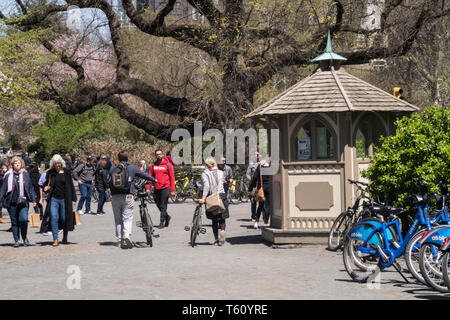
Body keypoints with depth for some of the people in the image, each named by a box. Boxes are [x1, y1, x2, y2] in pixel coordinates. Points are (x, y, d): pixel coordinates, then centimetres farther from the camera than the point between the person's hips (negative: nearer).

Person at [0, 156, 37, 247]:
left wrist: (33, 200, 5)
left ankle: (24, 237, 6)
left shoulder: (25, 175, 8)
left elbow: (30, 188, 10)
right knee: (14, 222, 5)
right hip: (12, 203, 1)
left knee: (24, 219, -16)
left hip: (23, 202, -1)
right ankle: (16, 240, 15)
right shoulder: (8, 175, 9)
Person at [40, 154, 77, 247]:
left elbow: (71, 186, 5)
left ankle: (65, 238, 23)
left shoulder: (66, 172, 4)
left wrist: (73, 199, 3)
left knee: (64, 218, 4)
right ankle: (55, 239, -6)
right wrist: (46, 187, -11)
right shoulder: (50, 173, 5)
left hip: (64, 199, 0)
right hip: (54, 199, 0)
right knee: (54, 218, -9)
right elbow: (46, 183, 14)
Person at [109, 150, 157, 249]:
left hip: (115, 197, 2)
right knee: (127, 218, -1)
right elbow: (143, 175, 13)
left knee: (118, 219, 10)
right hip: (127, 196, -2)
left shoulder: (113, 168, 8)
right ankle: (127, 234, -25)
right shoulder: (132, 168, 3)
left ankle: (119, 241, 12)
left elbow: (108, 181, 13)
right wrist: (154, 180, 29)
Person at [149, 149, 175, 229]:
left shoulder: (168, 164, 0)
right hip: (156, 189, 4)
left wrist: (172, 190, -5)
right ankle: (167, 217, 33)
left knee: (163, 206, -6)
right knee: (158, 205, 11)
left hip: (165, 188, -4)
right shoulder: (153, 165, 9)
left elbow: (172, 178, 0)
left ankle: (162, 222, -1)